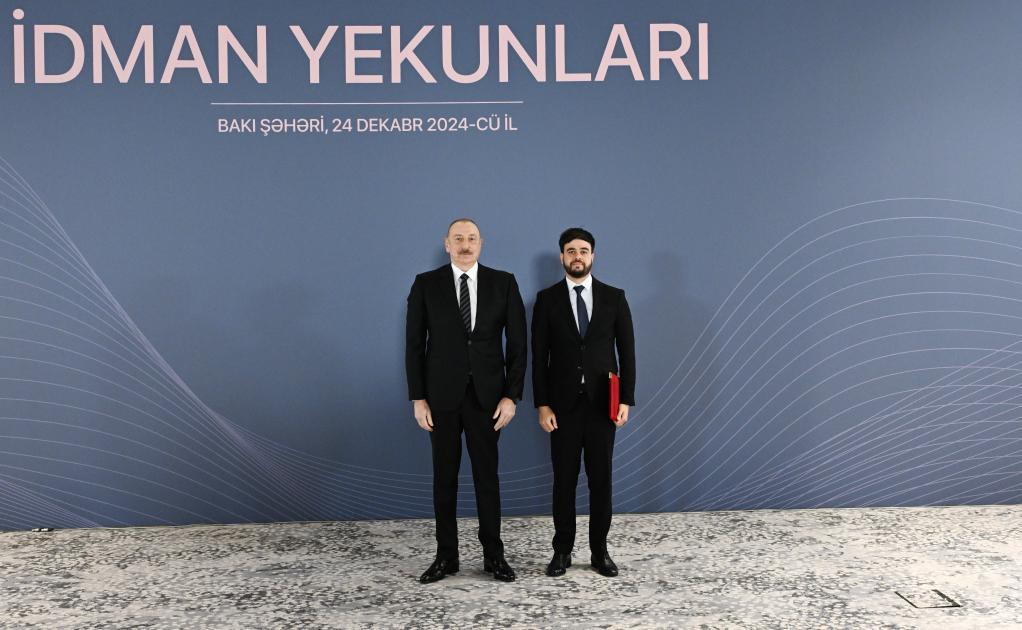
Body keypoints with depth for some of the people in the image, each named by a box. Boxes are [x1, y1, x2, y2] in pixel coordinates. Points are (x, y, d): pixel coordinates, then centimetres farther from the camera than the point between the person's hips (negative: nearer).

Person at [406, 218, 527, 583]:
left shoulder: (503, 283, 1)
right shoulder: (426, 284, 0)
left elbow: (517, 343, 0)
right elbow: (414, 344, 0)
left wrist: (512, 395, -7)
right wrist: (417, 398, -5)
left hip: (486, 395, 0)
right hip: (442, 395, 0)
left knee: (487, 475, 7)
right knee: (444, 476, 8)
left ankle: (493, 554, 20)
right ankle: (446, 556, 19)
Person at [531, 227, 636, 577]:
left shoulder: (614, 297, 2)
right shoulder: (547, 299, 1)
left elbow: (627, 351, 2)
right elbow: (539, 356, -1)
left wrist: (626, 400, -5)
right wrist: (542, 404, -7)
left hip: (602, 403, 1)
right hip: (563, 404, 0)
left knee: (601, 478, 7)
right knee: (564, 479, 6)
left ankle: (599, 551, 20)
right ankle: (562, 550, 19)